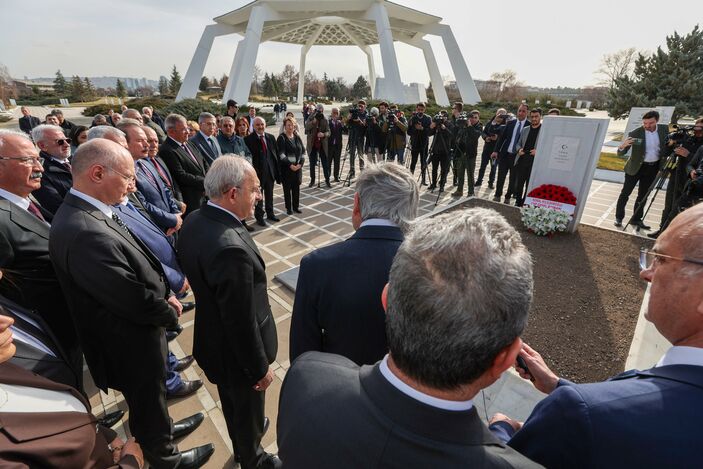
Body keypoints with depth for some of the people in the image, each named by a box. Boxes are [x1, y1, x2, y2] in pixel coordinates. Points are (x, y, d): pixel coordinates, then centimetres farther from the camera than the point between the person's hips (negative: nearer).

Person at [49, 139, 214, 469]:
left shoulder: (86, 213, -4)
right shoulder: (85, 233, -35)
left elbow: (138, 269, 5)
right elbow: (135, 300, -29)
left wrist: (163, 297, -3)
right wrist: (170, 313, -11)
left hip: (130, 334, 9)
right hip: (131, 346, -8)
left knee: (148, 399, 31)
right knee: (148, 401, 18)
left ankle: (160, 431, 57)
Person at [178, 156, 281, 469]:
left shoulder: (194, 221, -10)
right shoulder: (231, 249, -39)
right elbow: (242, 322, -31)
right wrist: (260, 368, -15)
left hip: (211, 338, 9)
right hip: (237, 353, -8)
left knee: (231, 402, 33)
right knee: (250, 409, 22)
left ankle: (242, 443, 62)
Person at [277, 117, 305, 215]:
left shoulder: (297, 137, 9)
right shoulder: (281, 138, -5)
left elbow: (303, 151, 7)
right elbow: (281, 154, -12)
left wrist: (300, 164, -7)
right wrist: (290, 165, -18)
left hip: (297, 167, 4)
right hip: (286, 168, -4)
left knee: (296, 188, 9)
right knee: (287, 188, 5)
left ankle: (296, 206, 23)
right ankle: (289, 208, 16)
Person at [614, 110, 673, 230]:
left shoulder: (664, 129, -5)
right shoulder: (635, 133, -18)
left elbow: (668, 149, 6)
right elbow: (621, 154, -19)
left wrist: (671, 144, -17)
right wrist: (622, 146, -42)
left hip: (653, 168, 4)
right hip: (635, 167, -4)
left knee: (643, 195, 11)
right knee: (625, 193, 1)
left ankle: (636, 219, 21)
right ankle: (619, 217, 12)